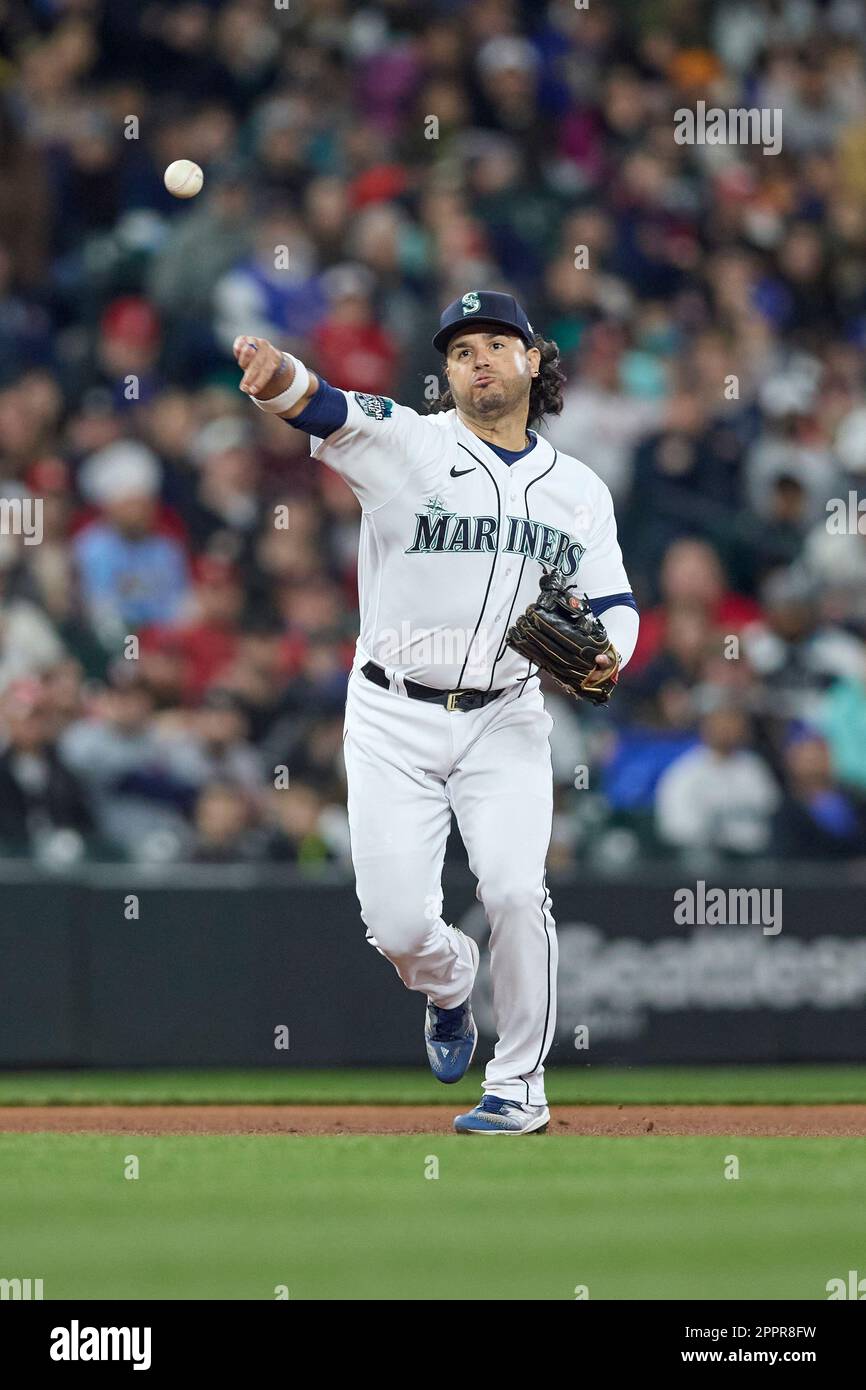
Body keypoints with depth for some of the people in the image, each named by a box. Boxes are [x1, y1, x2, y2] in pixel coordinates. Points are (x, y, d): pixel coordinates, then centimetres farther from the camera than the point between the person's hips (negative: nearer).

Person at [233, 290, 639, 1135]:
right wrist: (283, 381, -47)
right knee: (398, 925, -7)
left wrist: (605, 654, -9)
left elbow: (614, 600, 16)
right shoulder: (407, 445, -3)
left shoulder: (578, 490, 9)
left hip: (505, 723, 1)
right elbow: (335, 415, -23)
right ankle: (448, 984, 31)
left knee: (515, 891, -18)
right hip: (394, 721, -1)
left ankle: (519, 1089, -1)